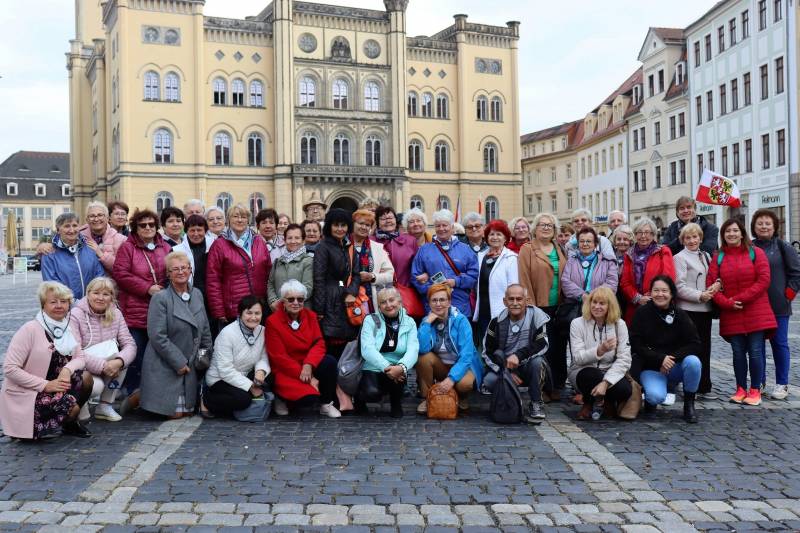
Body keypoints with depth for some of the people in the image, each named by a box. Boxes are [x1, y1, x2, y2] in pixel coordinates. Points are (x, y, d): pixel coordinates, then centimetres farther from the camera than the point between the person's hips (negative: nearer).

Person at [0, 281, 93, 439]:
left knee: (85, 377, -15)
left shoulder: (69, 327, 4)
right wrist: (46, 385, -23)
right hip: (23, 397, -7)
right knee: (71, 405, -26)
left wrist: (68, 369, -22)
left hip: (53, 388, 7)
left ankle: (69, 422, 5)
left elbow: (80, 358, 2)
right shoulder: (29, 330, -17)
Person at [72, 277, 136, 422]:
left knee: (122, 359, -25)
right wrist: (103, 365, -31)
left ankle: (105, 406, -8)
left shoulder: (115, 314, 0)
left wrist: (119, 362, -30)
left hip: (107, 369, 5)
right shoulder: (76, 315, -14)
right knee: (96, 386, -35)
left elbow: (129, 344, -9)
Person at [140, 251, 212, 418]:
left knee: (189, 411, 7)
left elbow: (205, 330, 16)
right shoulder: (160, 298, -12)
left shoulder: (197, 295, 8)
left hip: (191, 365, 6)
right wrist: (178, 362, -16)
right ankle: (136, 398, 20)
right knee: (175, 413, -6)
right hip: (165, 366, -6)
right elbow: (157, 337, -17)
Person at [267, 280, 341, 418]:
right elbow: (279, 357, -14)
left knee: (330, 361, -26)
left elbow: (319, 343, -5)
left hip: (308, 365, 4)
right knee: (308, 397, -28)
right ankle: (281, 397, 7)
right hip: (285, 371, -4)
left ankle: (326, 404, -5)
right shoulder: (273, 321, -12)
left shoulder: (310, 316, 3)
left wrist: (308, 365, -27)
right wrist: (309, 378, -20)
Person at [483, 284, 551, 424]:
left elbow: (542, 344, -22)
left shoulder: (536, 316, -10)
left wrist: (519, 355, -37)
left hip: (529, 369, -1)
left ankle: (536, 404, -14)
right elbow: (488, 353, -4)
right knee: (489, 381, -27)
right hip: (505, 369, 1)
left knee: (537, 360, -34)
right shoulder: (497, 322, -3)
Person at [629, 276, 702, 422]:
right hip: (650, 368, -2)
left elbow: (694, 344, -6)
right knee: (656, 396, -30)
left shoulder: (680, 315, -1)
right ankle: (650, 399, 10)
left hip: (675, 367, 2)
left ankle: (689, 405, -7)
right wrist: (660, 359, -20)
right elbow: (636, 345, -9)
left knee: (693, 362, -30)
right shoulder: (642, 313, -5)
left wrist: (672, 358, -19)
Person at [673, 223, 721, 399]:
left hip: (705, 308, 7)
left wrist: (717, 284, -3)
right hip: (689, 309, -7)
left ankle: (703, 387, 18)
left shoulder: (706, 256, 15)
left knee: (704, 348, 11)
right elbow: (680, 287, -11)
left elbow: (715, 277, 19)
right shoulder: (680, 258, -5)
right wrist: (700, 296, -17)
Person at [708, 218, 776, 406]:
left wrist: (740, 298, -12)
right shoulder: (718, 257, 6)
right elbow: (711, 284, 1)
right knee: (738, 352, 7)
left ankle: (755, 390, 10)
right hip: (731, 314, 2)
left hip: (756, 312, -2)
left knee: (755, 351, -2)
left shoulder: (755, 252, 1)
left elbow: (764, 280, -7)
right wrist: (727, 303, -12)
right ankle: (741, 389, 17)